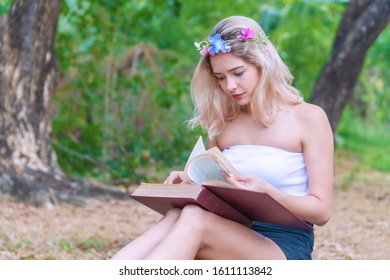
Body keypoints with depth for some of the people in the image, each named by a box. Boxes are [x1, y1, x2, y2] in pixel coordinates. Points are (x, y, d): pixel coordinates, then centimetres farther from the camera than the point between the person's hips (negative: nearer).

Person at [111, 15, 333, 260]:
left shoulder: (309, 118, 0)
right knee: (176, 218, -30)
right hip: (232, 239, 4)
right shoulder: (223, 122, 14)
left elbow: (321, 211, -3)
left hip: (285, 250, -4)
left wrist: (267, 192, -22)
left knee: (193, 219, -33)